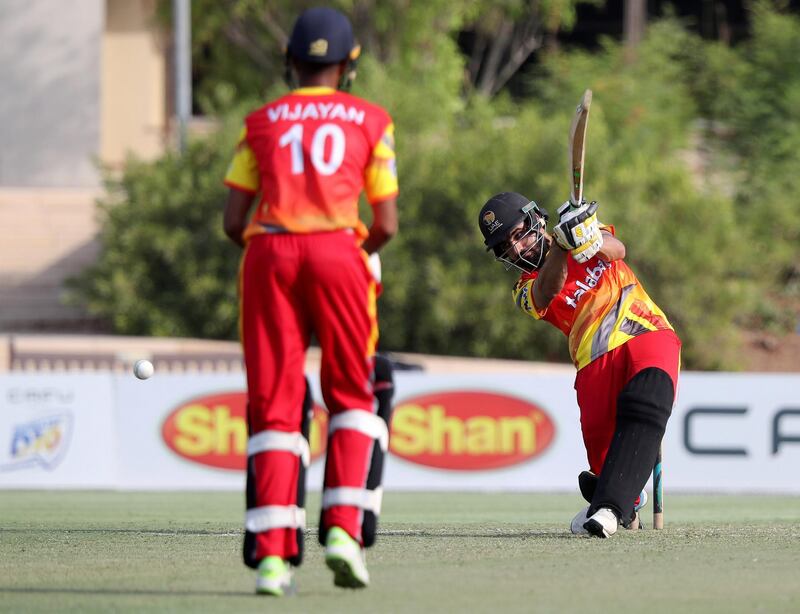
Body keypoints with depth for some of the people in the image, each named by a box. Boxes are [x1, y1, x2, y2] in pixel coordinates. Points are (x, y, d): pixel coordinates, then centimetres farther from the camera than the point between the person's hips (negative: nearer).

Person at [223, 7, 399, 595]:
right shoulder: (371, 121, 10)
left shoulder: (262, 122, 14)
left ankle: (273, 553, -7)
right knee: (352, 395, 13)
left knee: (275, 406, 3)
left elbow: (233, 222, 8)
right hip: (336, 252, -1)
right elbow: (386, 225, 5)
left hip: (268, 254, 1)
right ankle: (345, 527, -4)